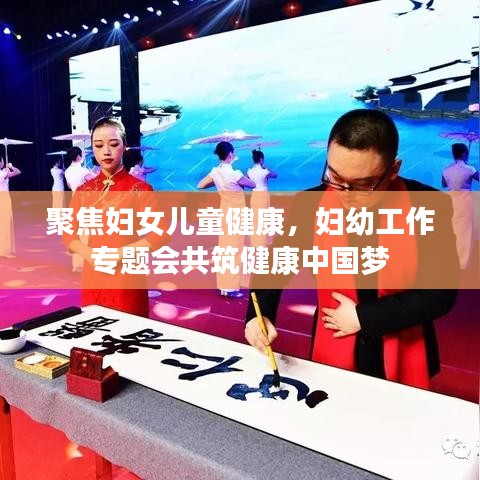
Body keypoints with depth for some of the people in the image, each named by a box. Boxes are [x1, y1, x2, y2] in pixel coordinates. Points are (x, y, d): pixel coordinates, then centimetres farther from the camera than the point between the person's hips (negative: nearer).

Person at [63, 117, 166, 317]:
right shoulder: (84, 191, 6)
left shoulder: (139, 189, -7)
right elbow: (68, 233, 10)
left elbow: (161, 234, -11)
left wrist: (118, 253, -18)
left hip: (127, 278, -4)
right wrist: (88, 253, -10)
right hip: (92, 277, 4)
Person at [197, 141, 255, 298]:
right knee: (235, 250, 1)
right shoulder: (234, 173, -22)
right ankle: (231, 288, 6)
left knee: (224, 248, 12)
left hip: (224, 213, 6)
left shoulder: (215, 172, -3)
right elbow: (252, 185, -9)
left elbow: (200, 185, 7)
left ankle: (223, 286, 20)